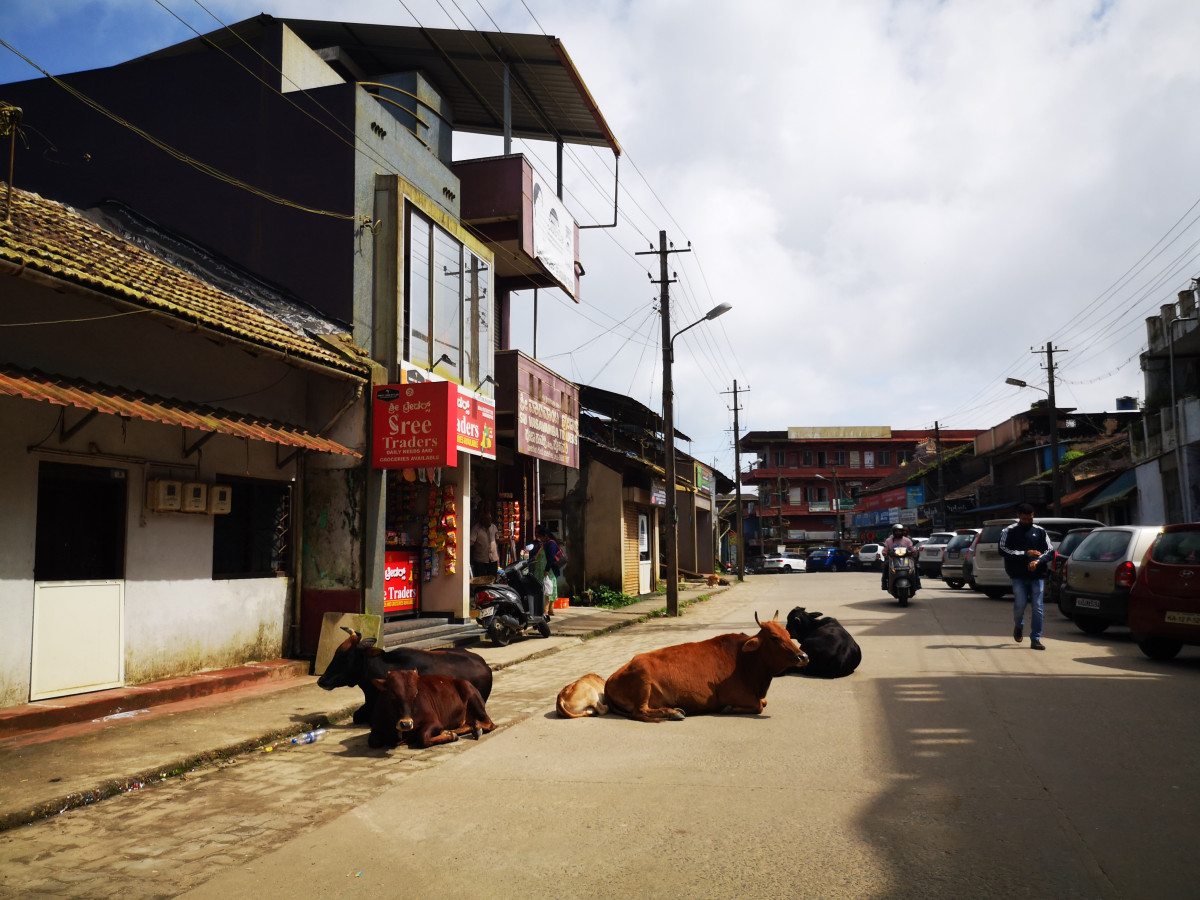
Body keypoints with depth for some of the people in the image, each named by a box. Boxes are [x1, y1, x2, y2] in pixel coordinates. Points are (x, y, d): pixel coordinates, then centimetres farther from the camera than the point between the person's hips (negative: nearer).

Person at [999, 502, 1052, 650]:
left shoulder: (1040, 531, 11)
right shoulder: (1009, 531, 5)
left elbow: (1049, 551, 8)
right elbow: (1003, 549, -3)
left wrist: (1038, 561, -12)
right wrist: (1025, 553, -9)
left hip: (1037, 575, 2)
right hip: (1019, 576, -2)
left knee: (1037, 608, -2)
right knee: (1020, 605, -6)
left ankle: (1035, 639, 5)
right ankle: (1018, 626, 26)